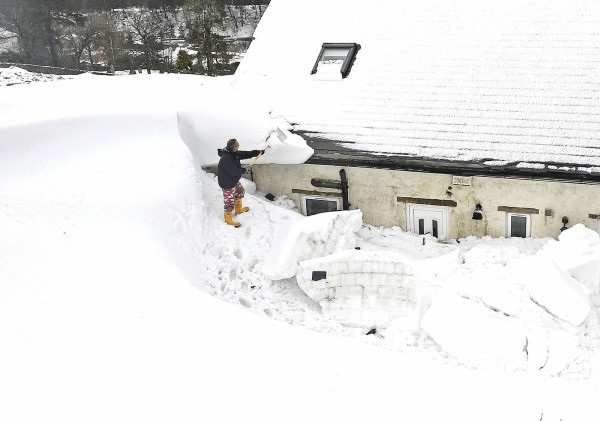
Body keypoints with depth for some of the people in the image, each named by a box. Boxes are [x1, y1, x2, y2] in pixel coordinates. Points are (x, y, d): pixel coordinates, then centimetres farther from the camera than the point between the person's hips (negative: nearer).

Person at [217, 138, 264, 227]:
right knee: (229, 202, 2)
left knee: (240, 192, 30)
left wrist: (257, 152, -3)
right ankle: (228, 219, 20)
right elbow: (233, 171, -31)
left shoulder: (234, 153, -2)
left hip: (234, 180, 10)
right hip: (227, 184, -10)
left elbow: (245, 154, 6)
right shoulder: (226, 158, -32)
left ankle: (239, 209, 53)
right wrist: (243, 170, -12)